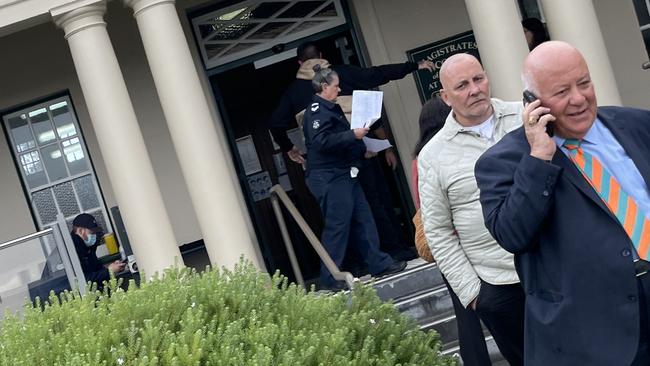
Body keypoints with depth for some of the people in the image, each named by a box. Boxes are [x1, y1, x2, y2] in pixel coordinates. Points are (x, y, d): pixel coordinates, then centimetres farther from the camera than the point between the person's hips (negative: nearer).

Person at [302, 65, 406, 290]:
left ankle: (379, 264, 18)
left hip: (344, 174, 10)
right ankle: (329, 279, -1)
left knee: (362, 220, 12)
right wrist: (353, 135, -21)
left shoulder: (331, 109, 19)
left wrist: (363, 149, 19)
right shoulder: (317, 110, -13)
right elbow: (321, 141, -25)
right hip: (329, 178, -10)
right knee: (337, 226, -7)